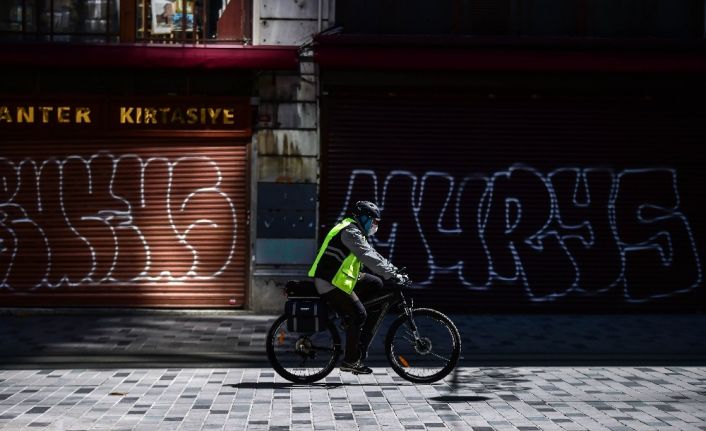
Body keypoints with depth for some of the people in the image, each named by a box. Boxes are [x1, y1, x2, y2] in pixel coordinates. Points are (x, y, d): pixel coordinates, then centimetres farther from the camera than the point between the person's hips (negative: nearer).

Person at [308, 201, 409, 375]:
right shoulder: (349, 232, -16)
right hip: (330, 283, -11)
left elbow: (372, 254, 19)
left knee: (377, 285, 9)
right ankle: (350, 361, -2)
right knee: (358, 315, -12)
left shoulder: (355, 232, 17)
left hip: (340, 277, 11)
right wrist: (392, 275, -26)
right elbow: (368, 257, -24)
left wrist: (394, 269, 10)